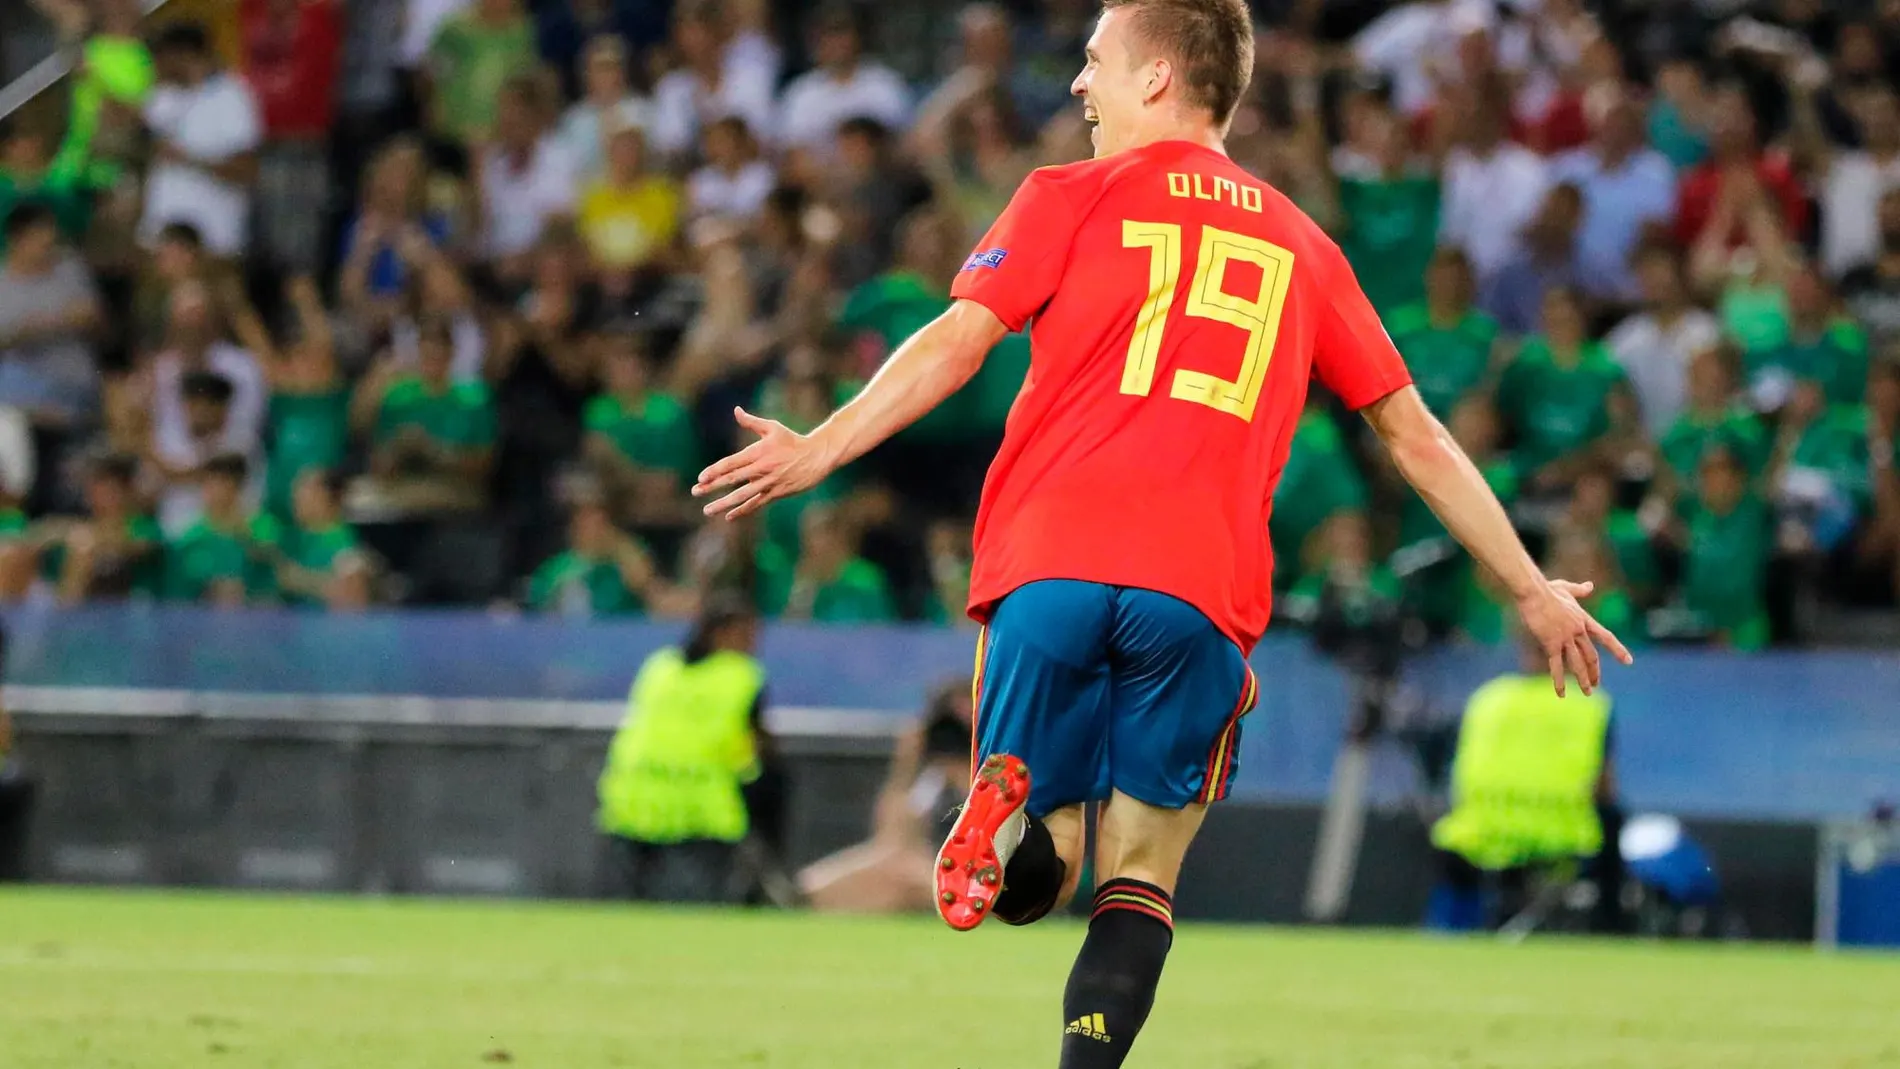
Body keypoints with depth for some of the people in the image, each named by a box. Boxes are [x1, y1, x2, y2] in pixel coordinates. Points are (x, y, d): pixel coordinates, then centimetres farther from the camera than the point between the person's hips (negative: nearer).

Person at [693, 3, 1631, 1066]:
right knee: (1138, 882, 8)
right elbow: (1414, 433, 22)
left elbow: (958, 341, -3)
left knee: (1033, 883, 9)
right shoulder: (1300, 245, 21)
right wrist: (1533, 590, 27)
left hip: (1050, 567, -1)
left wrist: (819, 452, -6)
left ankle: (1013, 819, -26)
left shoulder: (1071, 199, 12)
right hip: (1205, 595, 1)